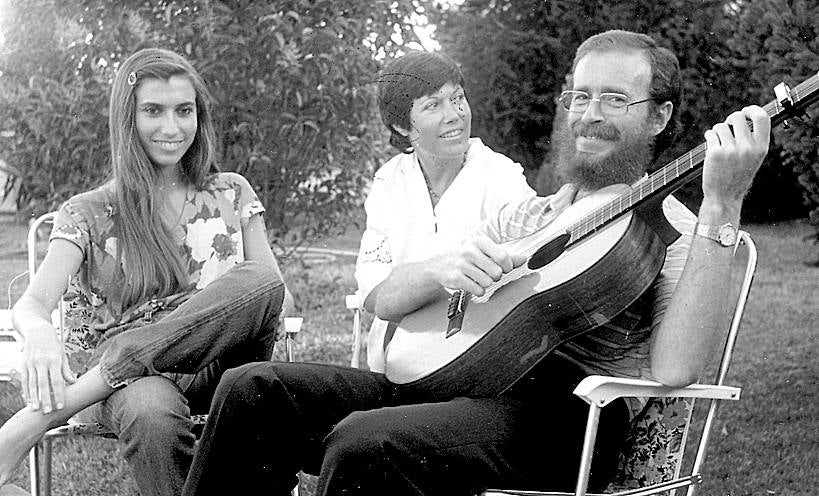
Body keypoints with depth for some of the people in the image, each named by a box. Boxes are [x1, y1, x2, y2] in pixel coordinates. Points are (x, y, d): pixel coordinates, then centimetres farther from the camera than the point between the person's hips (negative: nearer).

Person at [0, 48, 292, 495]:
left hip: (214, 366, 4)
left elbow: (279, 294, 9)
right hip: (128, 380, -3)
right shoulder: (89, 214, 8)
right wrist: (39, 334, -31)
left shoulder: (231, 195, 16)